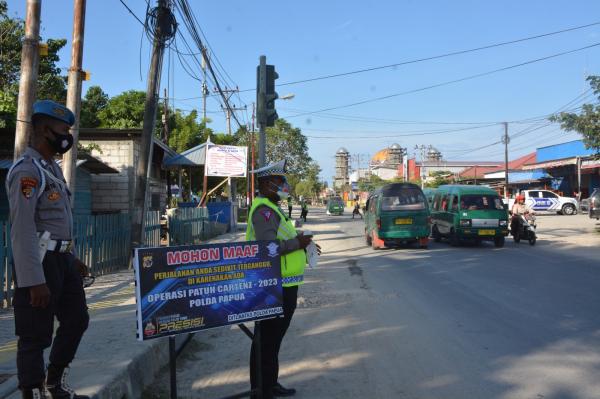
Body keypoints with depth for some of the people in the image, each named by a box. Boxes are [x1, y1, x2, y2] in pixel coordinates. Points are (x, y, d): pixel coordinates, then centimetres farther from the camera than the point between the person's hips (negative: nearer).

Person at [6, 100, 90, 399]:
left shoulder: (51, 167, 15)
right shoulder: (27, 170, -15)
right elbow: (22, 229, -21)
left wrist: (71, 259, 23)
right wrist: (34, 281, -24)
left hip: (62, 258, 10)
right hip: (39, 262, -10)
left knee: (77, 320, 18)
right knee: (36, 335, 1)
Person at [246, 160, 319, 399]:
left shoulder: (271, 208, 18)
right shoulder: (264, 210, -17)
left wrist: (300, 242, 12)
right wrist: (297, 243, -18)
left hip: (281, 285, 11)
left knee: (271, 338, 20)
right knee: (268, 341, -3)